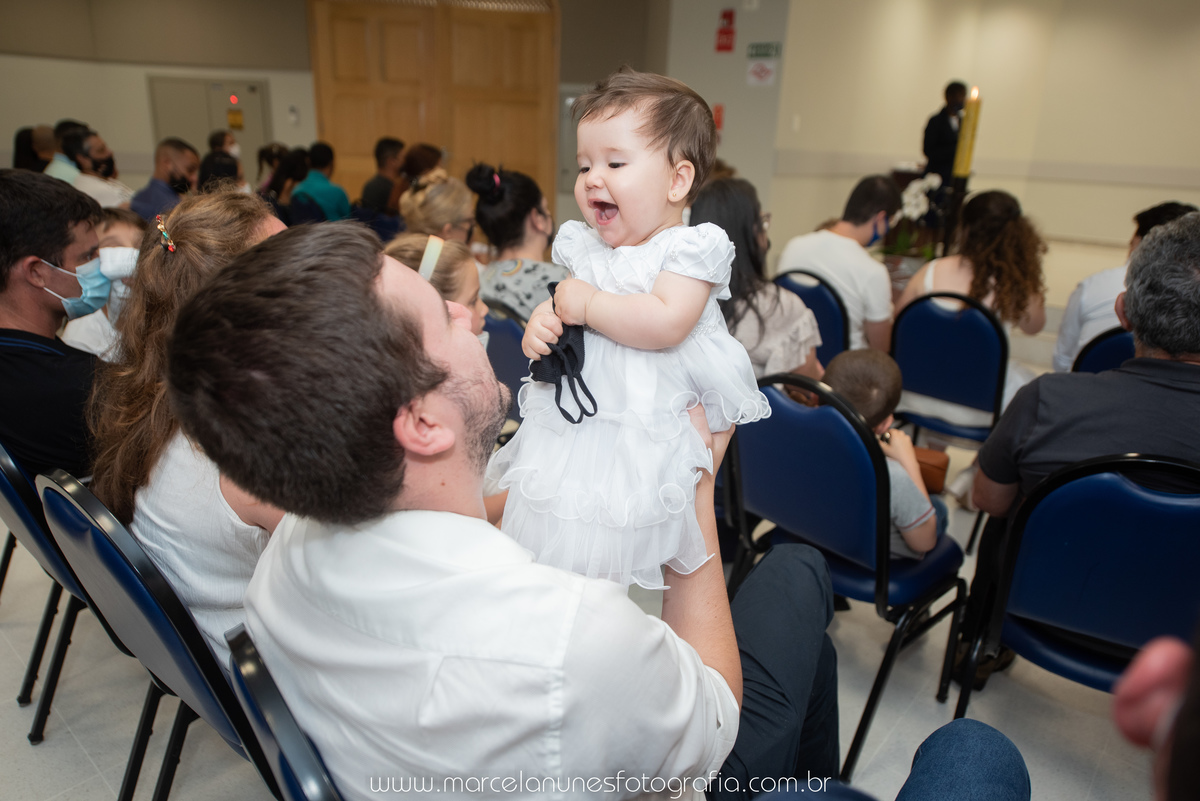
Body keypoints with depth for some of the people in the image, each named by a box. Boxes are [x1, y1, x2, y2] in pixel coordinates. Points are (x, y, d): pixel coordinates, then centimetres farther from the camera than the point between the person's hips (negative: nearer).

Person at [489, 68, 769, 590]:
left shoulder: (693, 246, -10)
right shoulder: (582, 245, 10)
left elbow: (665, 322, -24)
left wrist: (587, 304, -16)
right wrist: (542, 321, -3)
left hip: (642, 431, -6)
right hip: (565, 425, 7)